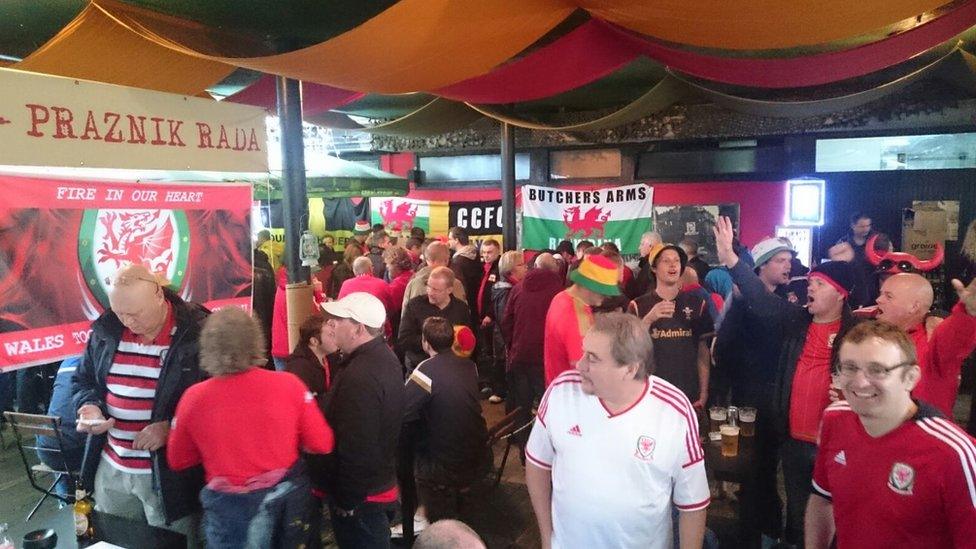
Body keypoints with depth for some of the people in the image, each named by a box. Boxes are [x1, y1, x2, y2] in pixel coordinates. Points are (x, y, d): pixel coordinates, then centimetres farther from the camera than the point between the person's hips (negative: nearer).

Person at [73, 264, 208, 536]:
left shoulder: (198, 332, -16)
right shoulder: (106, 330, 2)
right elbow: (83, 380, 16)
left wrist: (171, 427, -25)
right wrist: (89, 407, -6)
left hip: (171, 472, -5)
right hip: (111, 469, 5)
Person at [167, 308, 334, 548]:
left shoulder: (194, 398, -16)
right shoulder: (289, 384, -18)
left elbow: (177, 461, 1)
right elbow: (322, 444, -7)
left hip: (230, 507, 0)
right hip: (288, 499, 1)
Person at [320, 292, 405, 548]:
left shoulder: (361, 377, -30)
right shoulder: (385, 356, 3)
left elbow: (357, 448, -29)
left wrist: (346, 502, -18)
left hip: (361, 497, -9)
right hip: (382, 481, 9)